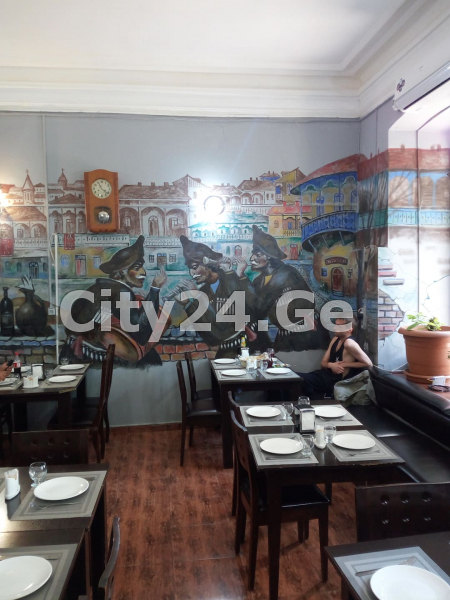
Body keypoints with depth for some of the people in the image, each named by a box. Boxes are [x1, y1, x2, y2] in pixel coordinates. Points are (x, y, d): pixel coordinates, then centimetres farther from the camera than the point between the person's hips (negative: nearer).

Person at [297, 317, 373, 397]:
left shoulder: (349, 343, -18)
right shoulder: (335, 339, 9)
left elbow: (368, 363, -18)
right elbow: (323, 363, 10)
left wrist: (345, 364, -15)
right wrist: (331, 365, -14)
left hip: (335, 382, -8)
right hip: (325, 374, 8)